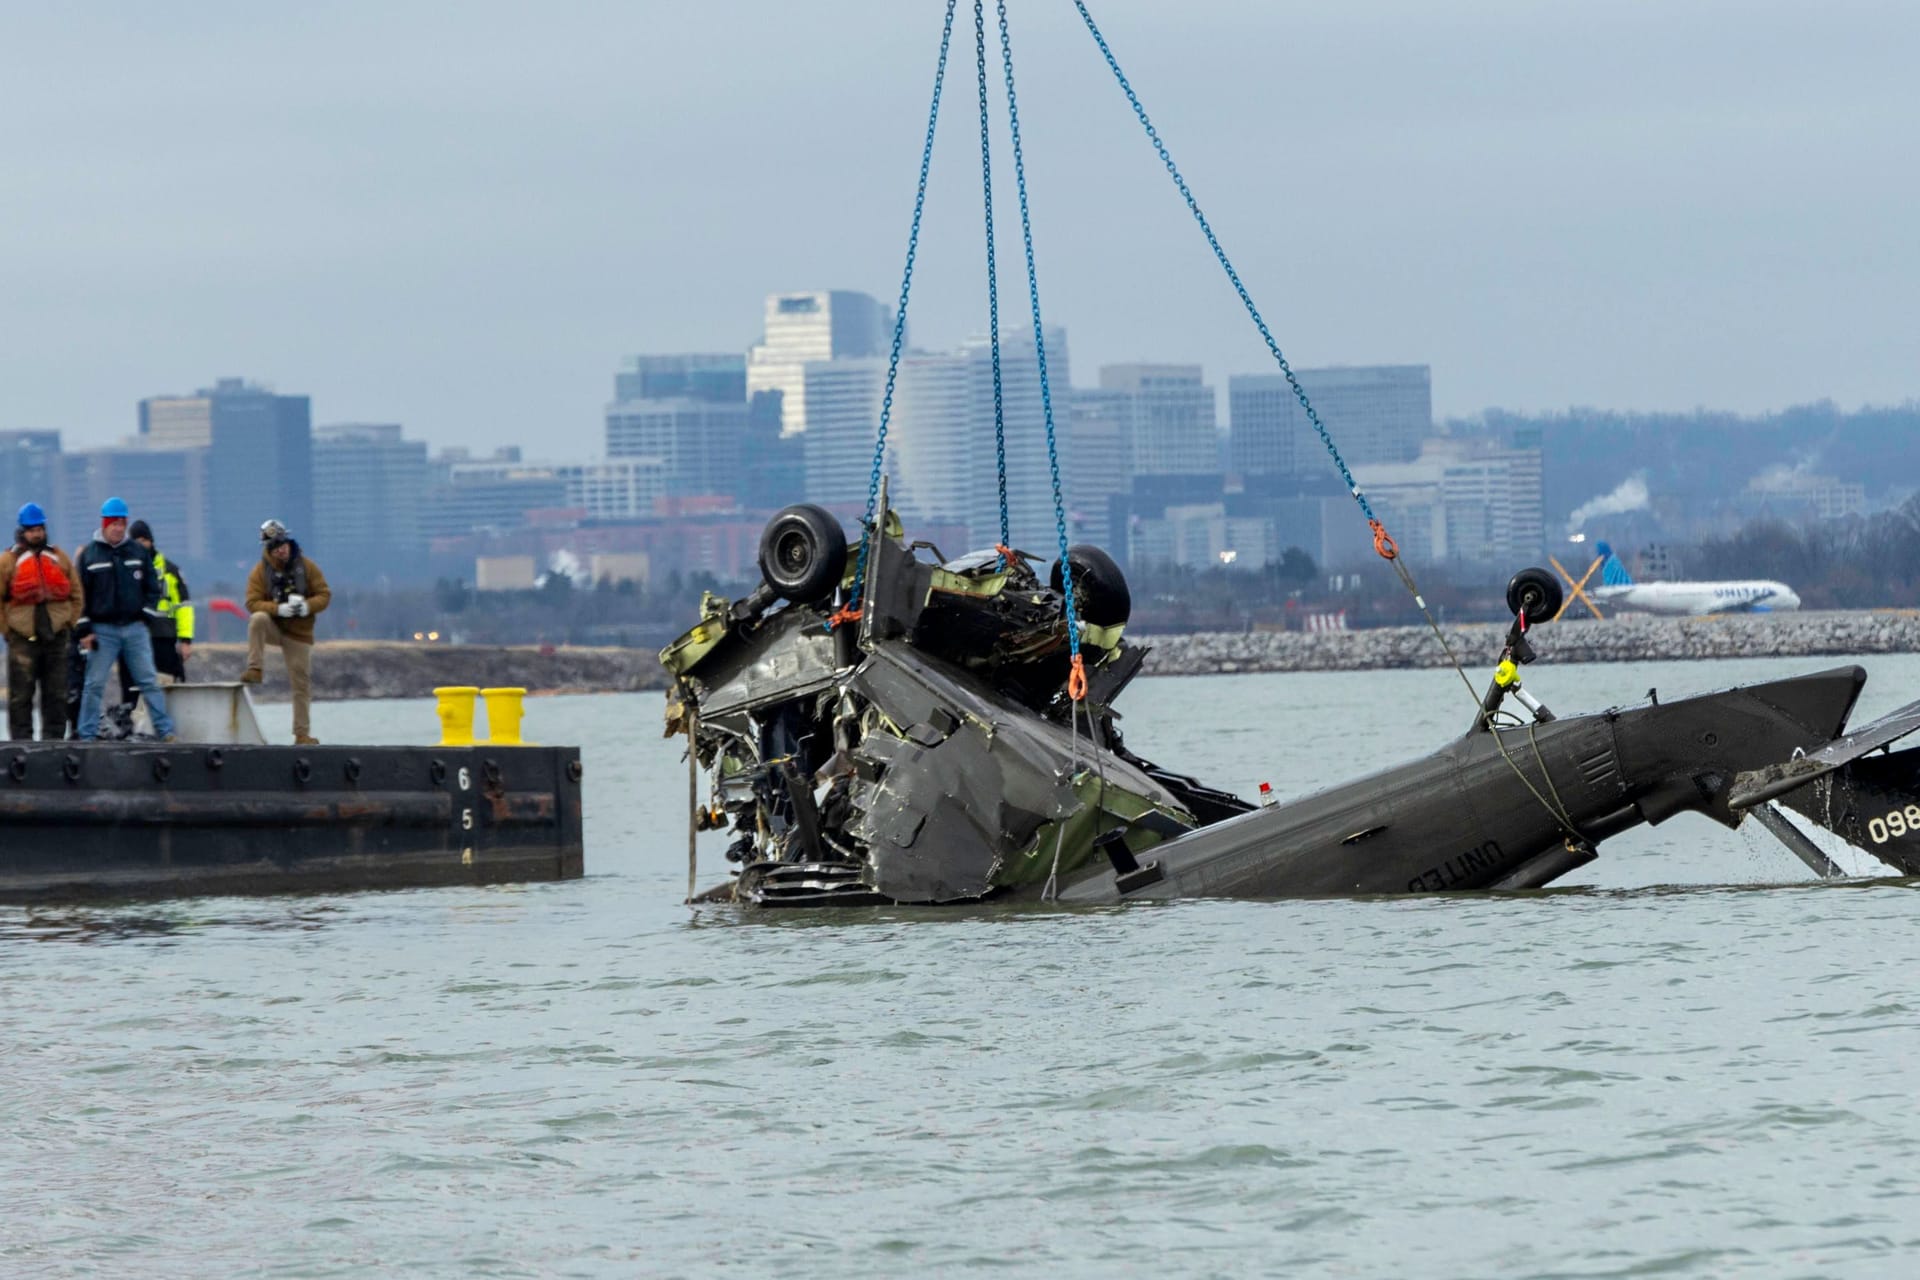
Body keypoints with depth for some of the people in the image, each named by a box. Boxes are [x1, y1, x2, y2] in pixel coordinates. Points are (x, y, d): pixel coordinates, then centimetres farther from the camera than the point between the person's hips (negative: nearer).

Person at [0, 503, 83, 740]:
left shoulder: (59, 558, 11)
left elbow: (76, 595, 16)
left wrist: (69, 623, 7)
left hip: (56, 637, 3)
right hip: (22, 639, -3)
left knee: (56, 694, 6)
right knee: (21, 696, -3)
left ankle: (54, 739, 12)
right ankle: (21, 741, 0)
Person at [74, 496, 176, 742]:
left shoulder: (139, 552, 8)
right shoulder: (89, 554, 1)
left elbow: (153, 588, 12)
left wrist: (147, 615, 0)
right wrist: (85, 630, -5)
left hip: (135, 628, 2)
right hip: (103, 629, -2)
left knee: (150, 682, 0)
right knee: (95, 684, 0)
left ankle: (166, 731, 0)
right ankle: (87, 736, 6)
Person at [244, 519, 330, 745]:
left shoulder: (306, 567, -4)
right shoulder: (261, 571, -6)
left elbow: (325, 595, -3)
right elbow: (253, 603, -11)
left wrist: (308, 607, -24)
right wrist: (279, 609, -28)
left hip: (299, 633, 0)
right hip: (274, 627, 0)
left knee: (302, 685, 0)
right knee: (257, 619, -35)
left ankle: (302, 733, 9)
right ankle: (256, 669, -29)